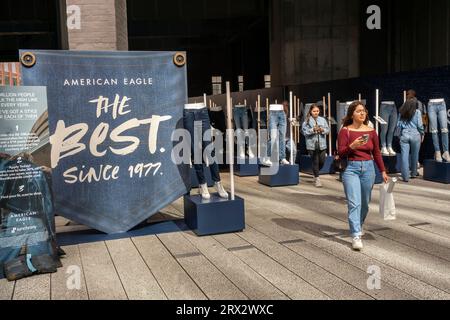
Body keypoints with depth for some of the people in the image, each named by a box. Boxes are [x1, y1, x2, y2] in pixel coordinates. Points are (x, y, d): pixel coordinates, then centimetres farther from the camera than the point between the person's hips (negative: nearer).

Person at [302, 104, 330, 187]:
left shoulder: (322, 120, 10)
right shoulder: (307, 121, -1)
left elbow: (328, 130, 8)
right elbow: (304, 131, -7)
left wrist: (322, 130, -12)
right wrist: (313, 130, -18)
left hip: (322, 144, 3)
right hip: (312, 144, -3)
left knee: (322, 161, 3)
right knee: (315, 162, 0)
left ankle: (316, 173, 33)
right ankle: (317, 179, 11)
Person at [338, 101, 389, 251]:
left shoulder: (371, 131, 7)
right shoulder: (345, 130, -2)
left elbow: (377, 153, 13)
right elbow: (341, 153, -6)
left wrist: (383, 171, 11)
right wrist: (352, 146, -23)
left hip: (368, 168, 4)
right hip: (351, 168, -4)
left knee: (365, 203, 12)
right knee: (354, 203, -12)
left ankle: (358, 227, 37)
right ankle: (356, 236, -11)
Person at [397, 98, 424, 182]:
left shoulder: (402, 112, 6)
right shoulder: (417, 112, -2)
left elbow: (398, 125, 6)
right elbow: (419, 125, -3)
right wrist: (422, 134, 11)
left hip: (404, 135, 2)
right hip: (415, 135, -1)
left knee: (404, 156, -1)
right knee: (414, 155, 15)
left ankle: (405, 176, -3)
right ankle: (413, 173, 28)